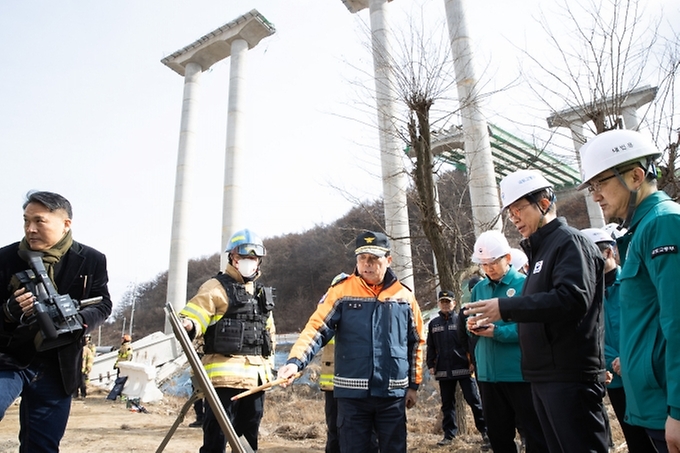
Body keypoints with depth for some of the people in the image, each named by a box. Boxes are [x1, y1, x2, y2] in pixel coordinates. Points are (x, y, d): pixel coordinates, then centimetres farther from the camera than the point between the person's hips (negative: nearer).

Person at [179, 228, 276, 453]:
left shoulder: (262, 293, 17)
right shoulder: (216, 288, -5)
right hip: (225, 374, -7)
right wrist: (187, 326, -38)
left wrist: (269, 359, 21)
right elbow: (193, 315, -16)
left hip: (256, 376, 7)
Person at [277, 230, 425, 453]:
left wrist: (414, 384, 13)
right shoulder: (341, 291, -4)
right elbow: (316, 329, -12)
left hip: (393, 394, 2)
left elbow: (416, 342, 12)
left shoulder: (404, 296, 3)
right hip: (352, 394, -2)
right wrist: (295, 361, -27)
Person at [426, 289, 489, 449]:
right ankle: (449, 434, 20)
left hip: (463, 368, -4)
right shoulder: (433, 323, 11)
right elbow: (430, 347, 13)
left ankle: (485, 431, 12)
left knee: (473, 400, 1)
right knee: (447, 403, 11)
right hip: (443, 370, 4)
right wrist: (430, 365, 7)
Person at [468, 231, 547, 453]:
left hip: (520, 372, -6)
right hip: (488, 373, 6)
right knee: (497, 435, 18)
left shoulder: (524, 284, -8)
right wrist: (471, 325, -8)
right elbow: (472, 328, 15)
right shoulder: (479, 288, 10)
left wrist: (497, 332, -23)